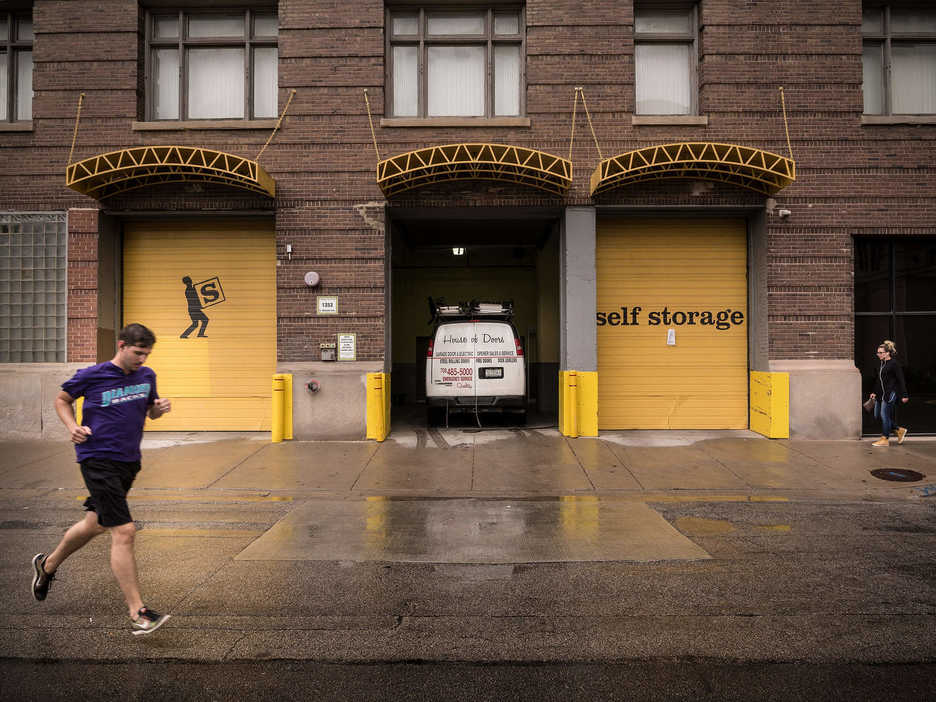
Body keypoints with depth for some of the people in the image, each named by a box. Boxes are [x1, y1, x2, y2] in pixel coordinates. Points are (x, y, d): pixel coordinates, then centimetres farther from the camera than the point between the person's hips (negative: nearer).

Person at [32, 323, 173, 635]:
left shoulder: (147, 376, 5)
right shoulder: (92, 375, -8)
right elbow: (62, 399, 9)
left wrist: (159, 408, -5)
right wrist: (73, 426, -8)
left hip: (128, 461, 7)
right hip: (98, 459, -6)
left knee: (95, 524, 24)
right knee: (123, 531, -13)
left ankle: (47, 565, 53)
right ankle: (137, 614, -7)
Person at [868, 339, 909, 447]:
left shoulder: (894, 364, -10)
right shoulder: (882, 364, 13)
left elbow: (901, 380, -10)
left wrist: (904, 395, -11)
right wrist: (875, 392, 21)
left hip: (890, 394, -9)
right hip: (881, 394, 9)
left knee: (885, 415, -5)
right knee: (877, 415, 8)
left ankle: (885, 439, 5)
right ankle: (900, 430, 24)